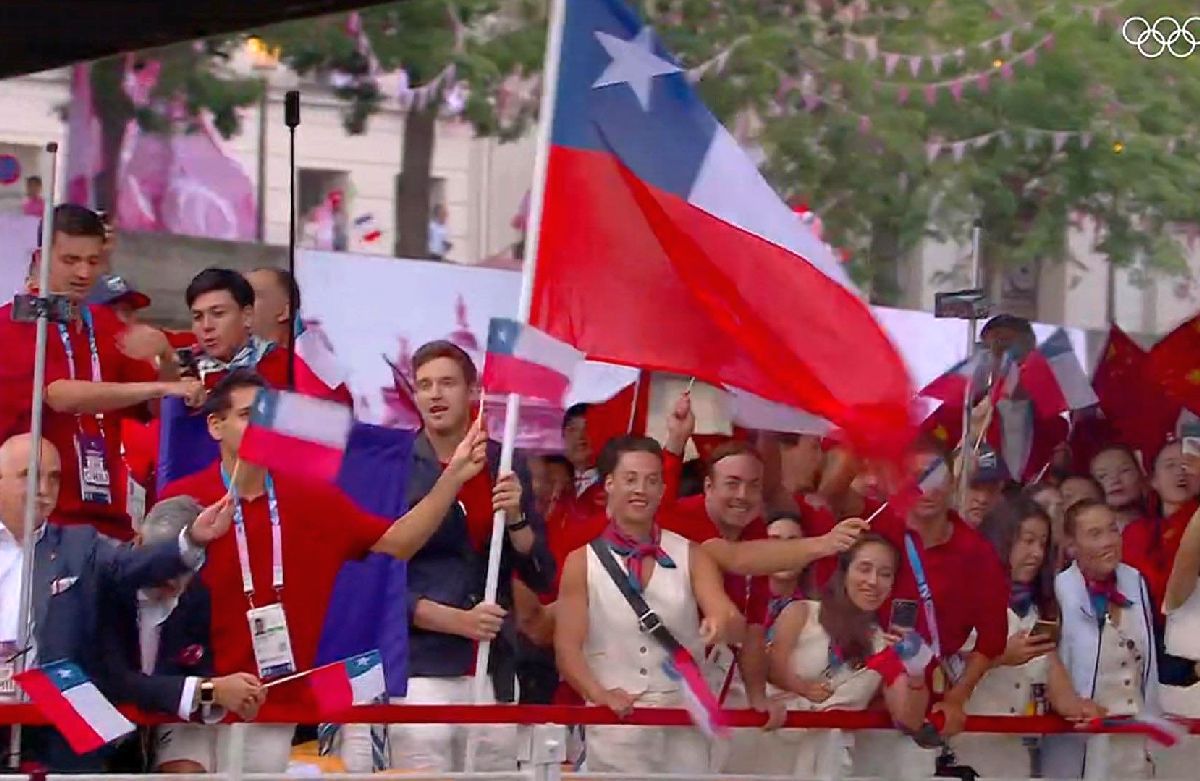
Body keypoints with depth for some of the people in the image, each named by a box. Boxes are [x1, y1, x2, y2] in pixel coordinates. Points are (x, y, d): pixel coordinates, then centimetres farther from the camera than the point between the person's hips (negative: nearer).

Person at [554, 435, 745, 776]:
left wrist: (724, 625, -27)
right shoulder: (583, 562, 4)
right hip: (614, 726, -1)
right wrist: (600, 694, -19)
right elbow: (567, 648, 0)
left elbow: (734, 624, -2)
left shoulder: (690, 556, 8)